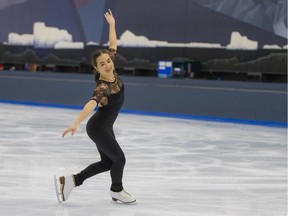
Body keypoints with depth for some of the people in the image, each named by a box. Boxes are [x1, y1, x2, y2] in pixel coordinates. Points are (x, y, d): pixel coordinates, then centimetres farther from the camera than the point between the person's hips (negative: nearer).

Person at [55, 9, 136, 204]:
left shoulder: (113, 72, -7)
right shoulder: (103, 87, -29)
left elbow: (113, 46, 5)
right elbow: (91, 104, -46)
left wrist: (112, 24, 8)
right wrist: (76, 124, -59)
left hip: (104, 127, 9)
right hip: (99, 128, -9)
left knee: (107, 162, 16)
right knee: (119, 159, 4)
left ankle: (71, 180, 17)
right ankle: (117, 191, 29)